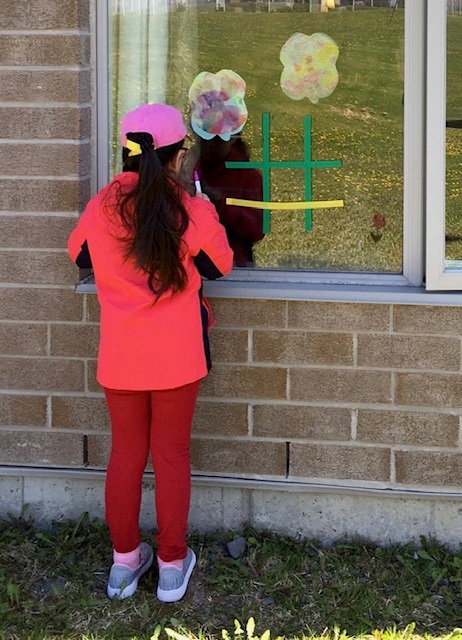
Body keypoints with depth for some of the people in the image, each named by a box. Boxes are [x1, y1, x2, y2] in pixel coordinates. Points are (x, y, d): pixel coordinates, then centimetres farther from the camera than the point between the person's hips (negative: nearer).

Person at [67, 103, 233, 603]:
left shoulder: (102, 207, -4)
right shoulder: (192, 211, -12)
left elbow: (79, 254, 15)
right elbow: (219, 266, 4)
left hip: (119, 356, 2)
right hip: (176, 355, -2)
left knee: (125, 453, 13)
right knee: (171, 454, 8)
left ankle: (124, 560, 22)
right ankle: (172, 565, 17)